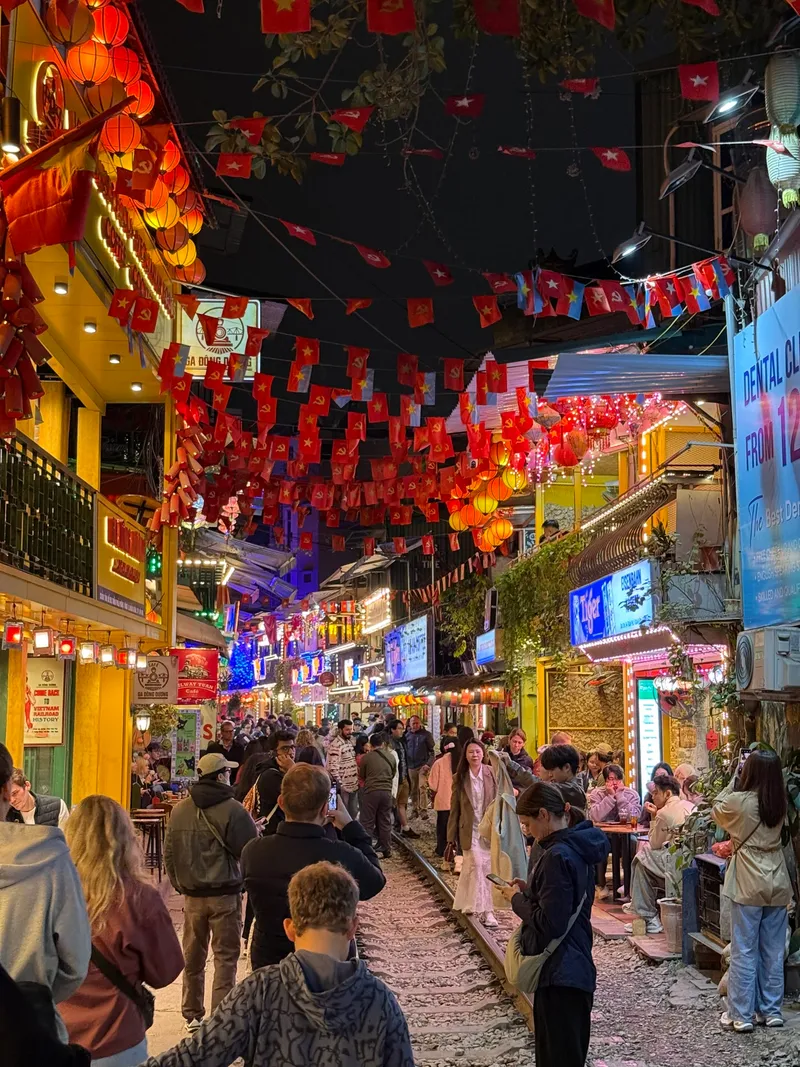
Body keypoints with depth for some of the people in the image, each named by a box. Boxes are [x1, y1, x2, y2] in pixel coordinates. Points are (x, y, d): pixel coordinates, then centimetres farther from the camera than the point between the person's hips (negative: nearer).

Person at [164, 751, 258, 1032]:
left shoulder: (179, 810, 3)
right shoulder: (232, 810, -15)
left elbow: (169, 853, 9)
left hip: (191, 894, 5)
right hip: (225, 893, -5)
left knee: (192, 956, 15)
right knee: (225, 956, 3)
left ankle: (192, 1014, 23)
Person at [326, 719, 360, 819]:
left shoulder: (350, 742, 12)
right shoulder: (335, 745, -17)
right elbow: (333, 767, -23)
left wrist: (357, 780, 16)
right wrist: (340, 785, -25)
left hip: (353, 785, 8)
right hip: (343, 786, -8)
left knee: (353, 813, 15)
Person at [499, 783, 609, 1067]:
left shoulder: (557, 856, -22)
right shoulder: (578, 848, 8)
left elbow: (548, 923, -25)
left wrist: (517, 899, -10)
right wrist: (527, 890, 8)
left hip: (559, 976, -10)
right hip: (576, 969, 10)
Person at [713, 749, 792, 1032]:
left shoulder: (738, 801, -15)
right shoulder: (780, 804, 0)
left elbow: (716, 811, 5)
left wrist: (734, 780, 6)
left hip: (748, 886, -5)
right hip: (778, 884, 5)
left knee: (744, 951, 2)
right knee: (773, 951, 12)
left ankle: (741, 1015, 6)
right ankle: (771, 1010, 20)